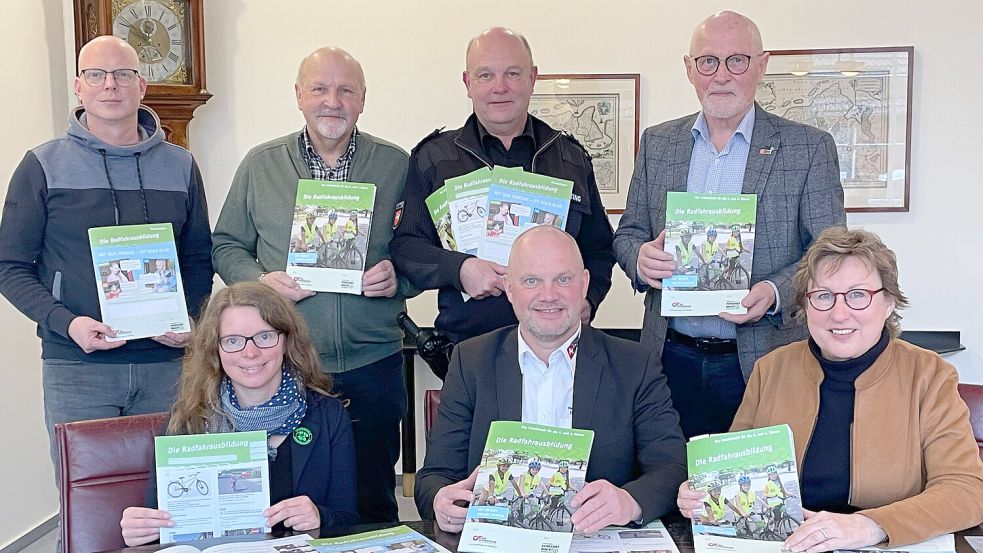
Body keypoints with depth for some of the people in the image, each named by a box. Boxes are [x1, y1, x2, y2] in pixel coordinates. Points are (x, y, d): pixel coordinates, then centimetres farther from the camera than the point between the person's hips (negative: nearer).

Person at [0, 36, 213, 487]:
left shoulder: (179, 166, 8)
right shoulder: (43, 166, 2)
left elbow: (199, 258, 13)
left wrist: (191, 321, -6)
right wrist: (66, 323, -14)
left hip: (166, 364, 2)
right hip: (75, 367, -2)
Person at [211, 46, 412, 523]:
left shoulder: (396, 166, 4)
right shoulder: (260, 165, 5)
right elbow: (227, 246, 11)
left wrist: (399, 278, -12)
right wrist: (260, 282, -8)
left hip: (373, 363, 0)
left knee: (375, 501, 11)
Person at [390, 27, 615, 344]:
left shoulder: (572, 159, 11)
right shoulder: (432, 159, 5)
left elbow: (598, 249, 16)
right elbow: (405, 244, 0)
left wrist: (587, 300, -3)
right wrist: (458, 269, -17)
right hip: (467, 341, -1)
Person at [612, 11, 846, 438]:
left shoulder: (810, 147, -1)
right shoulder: (656, 143, 8)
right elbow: (628, 233, 12)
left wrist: (775, 292, -20)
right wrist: (640, 257, -11)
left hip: (762, 364, -2)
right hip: (671, 359, 3)